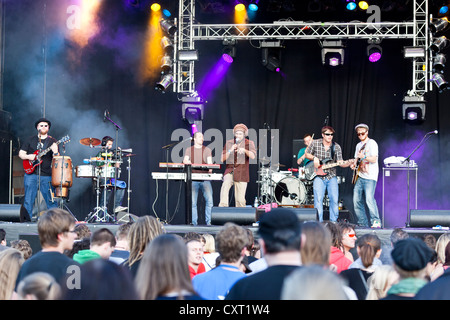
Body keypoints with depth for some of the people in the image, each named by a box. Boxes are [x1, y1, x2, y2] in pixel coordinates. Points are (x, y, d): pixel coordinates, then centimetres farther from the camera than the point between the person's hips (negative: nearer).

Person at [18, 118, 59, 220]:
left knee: (51, 200, -3)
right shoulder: (30, 140, 12)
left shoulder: (52, 141, 8)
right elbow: (21, 153, 11)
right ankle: (27, 220, 6)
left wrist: (55, 152, -21)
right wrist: (28, 156, -9)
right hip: (31, 174, 1)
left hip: (47, 176, -1)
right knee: (28, 201, 0)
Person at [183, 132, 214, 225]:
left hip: (205, 178, 0)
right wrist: (187, 162, -22)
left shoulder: (207, 150, 11)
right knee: (193, 202, 0)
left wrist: (210, 169, -19)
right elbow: (185, 160, 1)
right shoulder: (189, 150, 14)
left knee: (209, 201, -10)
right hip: (193, 179, 0)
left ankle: (208, 221, -2)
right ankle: (194, 223, 6)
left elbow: (210, 162, 1)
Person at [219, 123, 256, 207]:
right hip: (229, 171, 1)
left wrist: (244, 150, -33)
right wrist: (230, 150, -12)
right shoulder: (229, 143, 9)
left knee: (240, 200, -4)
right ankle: (223, 206, -40)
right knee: (225, 185, -32)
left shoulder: (249, 143, 3)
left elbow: (253, 156, -14)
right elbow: (222, 159, 4)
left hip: (241, 174, -1)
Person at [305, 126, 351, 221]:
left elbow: (340, 162, -3)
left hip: (331, 176, 2)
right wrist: (314, 158, -9)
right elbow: (307, 153, 11)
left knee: (334, 199, -4)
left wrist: (348, 163, -23)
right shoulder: (315, 143, -2)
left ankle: (333, 222, 8)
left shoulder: (336, 147, 0)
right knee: (318, 199, -11)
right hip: (318, 176, -2)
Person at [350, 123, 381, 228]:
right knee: (357, 200, 3)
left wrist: (364, 157, -27)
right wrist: (354, 164, 7)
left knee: (369, 199, -21)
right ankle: (363, 224, 10)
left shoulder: (372, 143, -3)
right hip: (359, 176, 8)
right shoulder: (358, 145, 21)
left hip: (370, 177, -8)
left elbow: (374, 159, -12)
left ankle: (376, 222, -17)